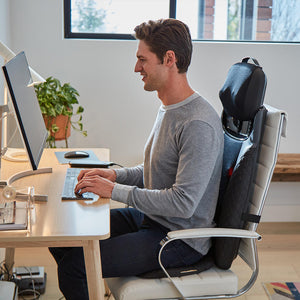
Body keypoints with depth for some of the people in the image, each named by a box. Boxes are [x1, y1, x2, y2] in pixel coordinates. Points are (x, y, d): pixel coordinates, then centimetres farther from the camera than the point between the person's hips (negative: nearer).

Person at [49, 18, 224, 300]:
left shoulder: (199, 124, -25)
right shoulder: (169, 108, 8)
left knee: (74, 265, -18)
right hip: (151, 218, 9)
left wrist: (115, 190, -21)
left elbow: (183, 203, -27)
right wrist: (116, 174, 2)